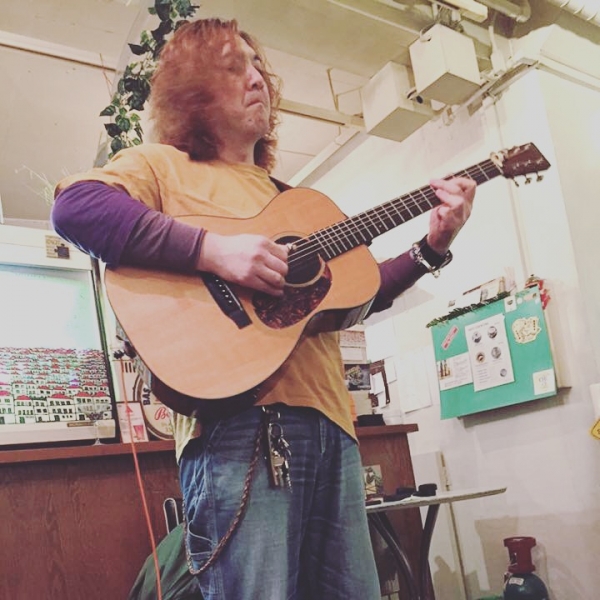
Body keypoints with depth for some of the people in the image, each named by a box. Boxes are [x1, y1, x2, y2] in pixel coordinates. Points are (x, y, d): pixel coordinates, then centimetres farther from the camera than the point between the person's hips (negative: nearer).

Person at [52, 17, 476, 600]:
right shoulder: (165, 166, 7)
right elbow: (74, 205, -14)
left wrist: (431, 247, 13)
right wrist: (213, 250, -21)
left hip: (329, 422, 7)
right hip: (238, 424, -6)